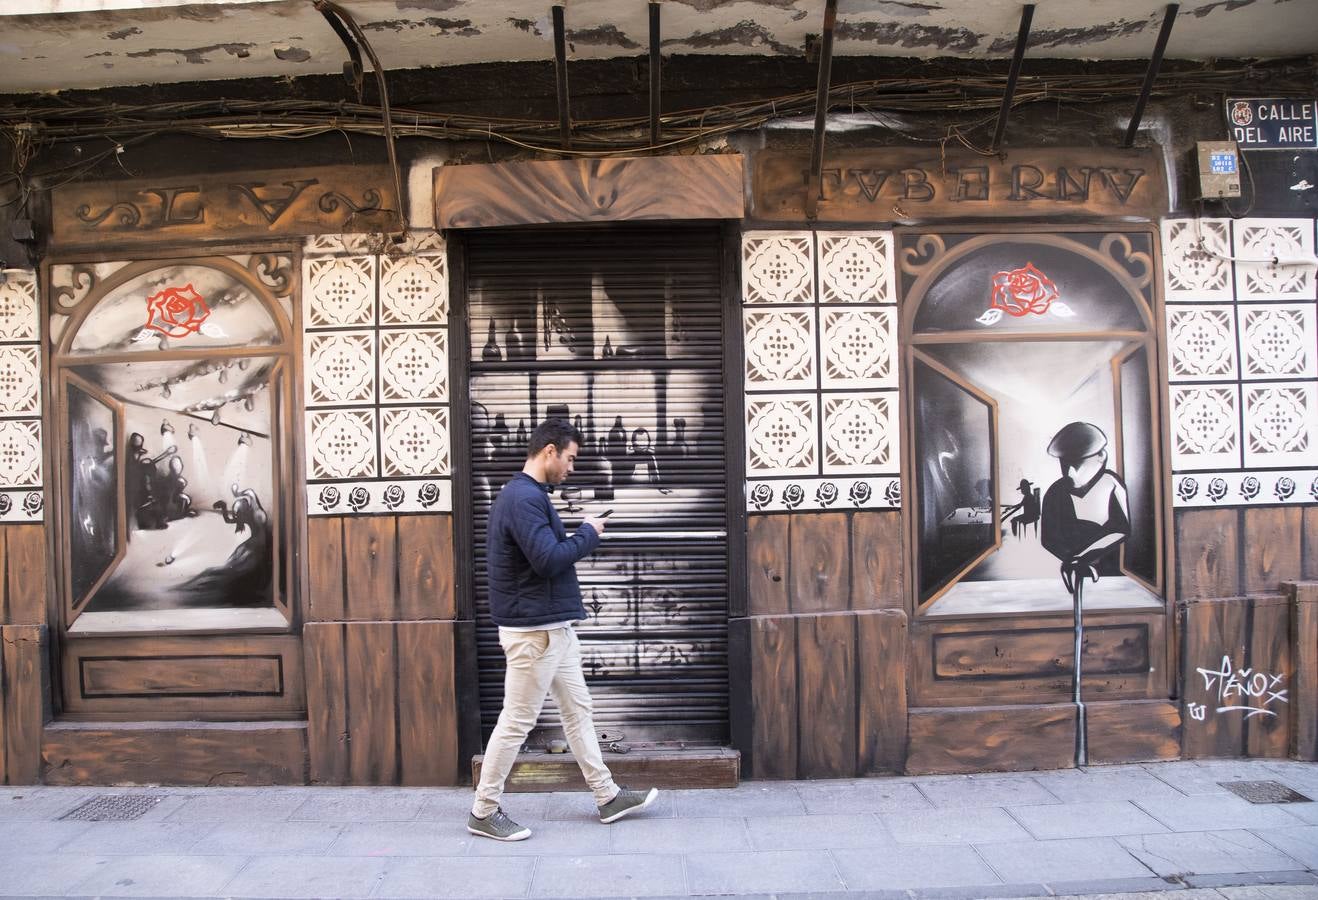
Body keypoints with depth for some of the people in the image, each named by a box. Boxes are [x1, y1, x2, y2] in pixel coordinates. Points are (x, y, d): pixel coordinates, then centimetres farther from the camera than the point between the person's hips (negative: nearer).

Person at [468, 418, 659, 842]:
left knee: (577, 710, 15)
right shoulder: (524, 498, -20)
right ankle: (484, 811, 15)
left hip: (553, 628, 11)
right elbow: (549, 559, -25)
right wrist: (588, 532, -12)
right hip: (533, 632, -11)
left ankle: (608, 796, 24)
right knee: (516, 721, 1)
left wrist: (578, 536, 8)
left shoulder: (522, 495, 13)